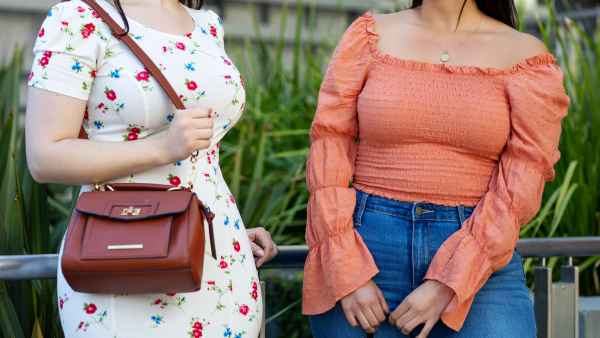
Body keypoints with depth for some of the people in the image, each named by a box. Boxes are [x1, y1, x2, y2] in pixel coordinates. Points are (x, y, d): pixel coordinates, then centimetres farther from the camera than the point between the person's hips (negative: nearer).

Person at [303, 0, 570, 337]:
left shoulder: (524, 57, 2)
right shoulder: (371, 35, 5)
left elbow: (521, 184, -4)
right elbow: (330, 147, -1)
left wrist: (447, 285, -11)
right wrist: (347, 275, -9)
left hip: (475, 256, -1)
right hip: (365, 247, 1)